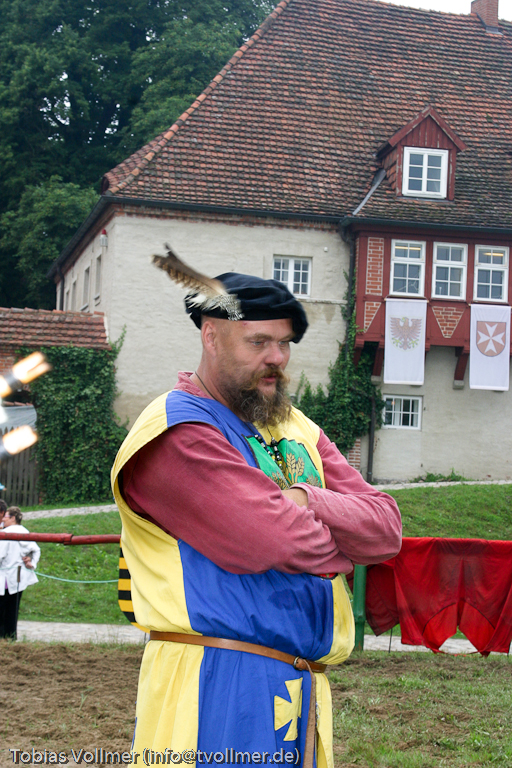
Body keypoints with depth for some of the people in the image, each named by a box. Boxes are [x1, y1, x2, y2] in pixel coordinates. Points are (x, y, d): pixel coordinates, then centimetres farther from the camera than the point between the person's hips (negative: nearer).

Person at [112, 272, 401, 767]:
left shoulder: (297, 431, 16)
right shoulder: (176, 433, -10)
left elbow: (387, 529, 6)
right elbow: (280, 544, -20)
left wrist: (307, 500, -12)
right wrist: (343, 541, 0)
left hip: (303, 688, 7)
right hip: (216, 690, -7)